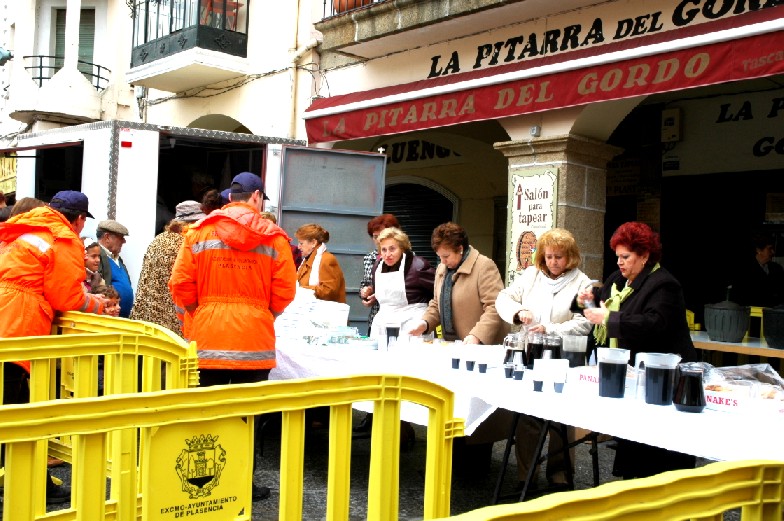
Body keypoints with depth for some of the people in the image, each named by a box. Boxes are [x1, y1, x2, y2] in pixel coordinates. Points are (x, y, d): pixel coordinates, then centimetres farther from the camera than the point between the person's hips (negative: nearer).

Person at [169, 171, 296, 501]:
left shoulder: (199, 232, 1)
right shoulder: (274, 236, -2)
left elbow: (180, 285, -3)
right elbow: (284, 291, -4)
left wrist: (200, 314, 13)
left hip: (208, 337, 1)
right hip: (254, 338, -1)